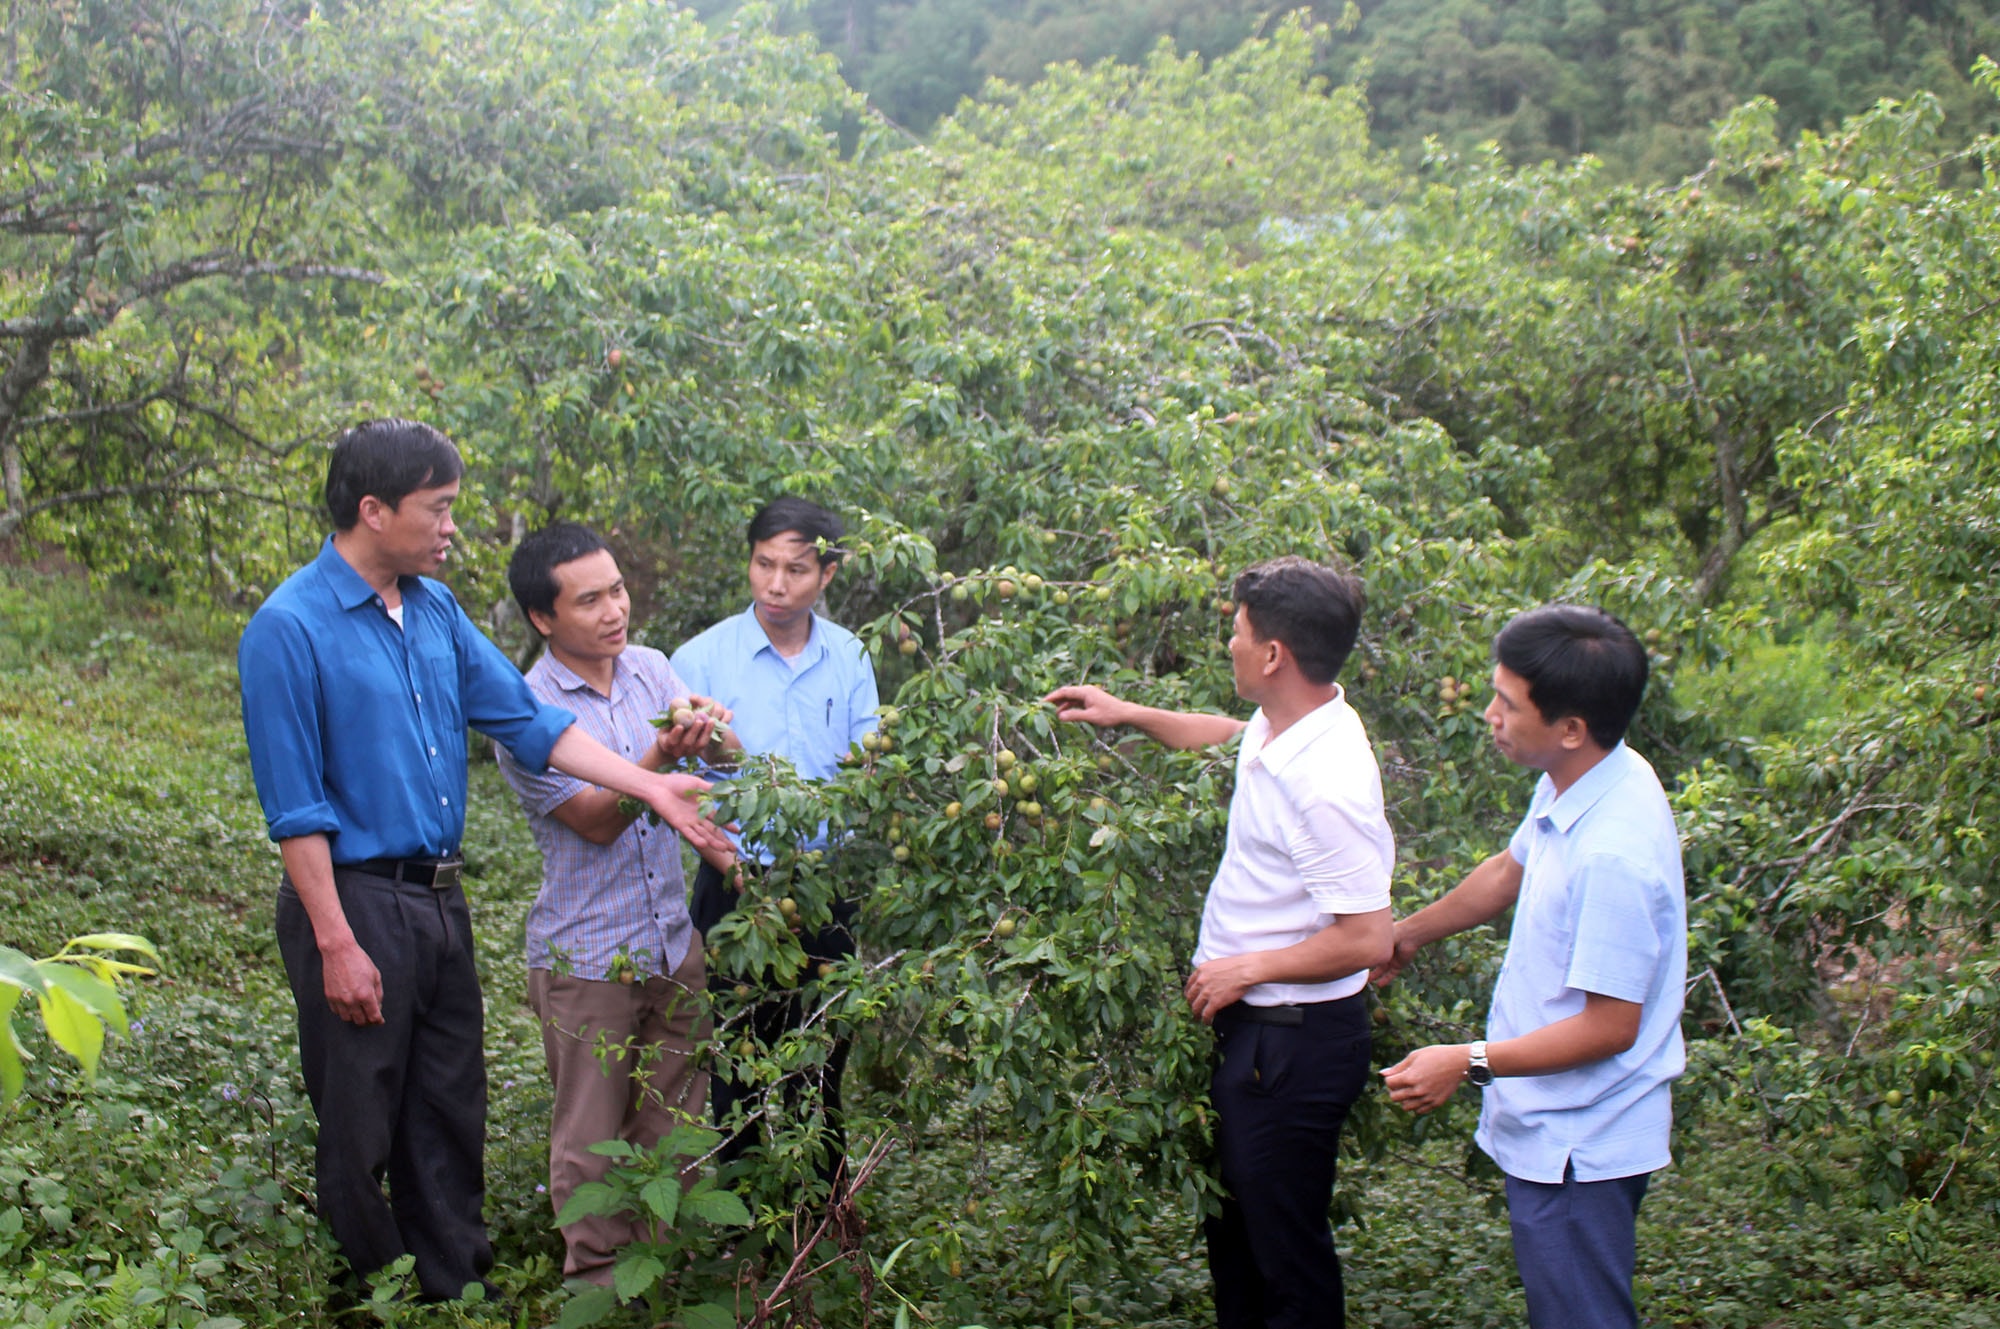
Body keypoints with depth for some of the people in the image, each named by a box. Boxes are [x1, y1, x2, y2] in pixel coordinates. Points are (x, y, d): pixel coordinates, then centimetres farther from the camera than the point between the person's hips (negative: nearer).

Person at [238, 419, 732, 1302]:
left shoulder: (436, 610, 6)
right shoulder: (290, 629, -15)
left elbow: (526, 721, 7)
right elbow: (294, 809, -15)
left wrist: (653, 788, 0)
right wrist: (337, 945, -17)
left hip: (439, 898, 7)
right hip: (355, 902, -7)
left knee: (450, 1113, 15)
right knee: (360, 1129, 7)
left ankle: (457, 1290, 28)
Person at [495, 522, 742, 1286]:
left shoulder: (651, 669, 3)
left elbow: (730, 752, -5)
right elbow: (596, 822, -16)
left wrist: (705, 728, -29)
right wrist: (658, 758, -33)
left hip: (673, 943, 5)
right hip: (586, 958, -5)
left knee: (675, 1123, 14)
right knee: (593, 1136, 6)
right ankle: (597, 1277, 23)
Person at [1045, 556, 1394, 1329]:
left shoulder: (1328, 787, -29)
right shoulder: (1277, 728, 0)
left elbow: (1368, 940, -29)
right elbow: (1229, 736, 26)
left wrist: (1246, 969, -19)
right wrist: (1129, 715, 24)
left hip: (1295, 1044, -10)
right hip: (1248, 1025, 10)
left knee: (1284, 1238, 5)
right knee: (1233, 1215, 24)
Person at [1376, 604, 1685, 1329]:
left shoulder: (1613, 856, -31)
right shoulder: (1575, 783, -1)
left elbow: (1610, 1026, -26)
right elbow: (1510, 872, 20)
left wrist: (1471, 1063, -20)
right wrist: (1410, 933, 32)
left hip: (1577, 1149, -10)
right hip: (1551, 1127, 10)